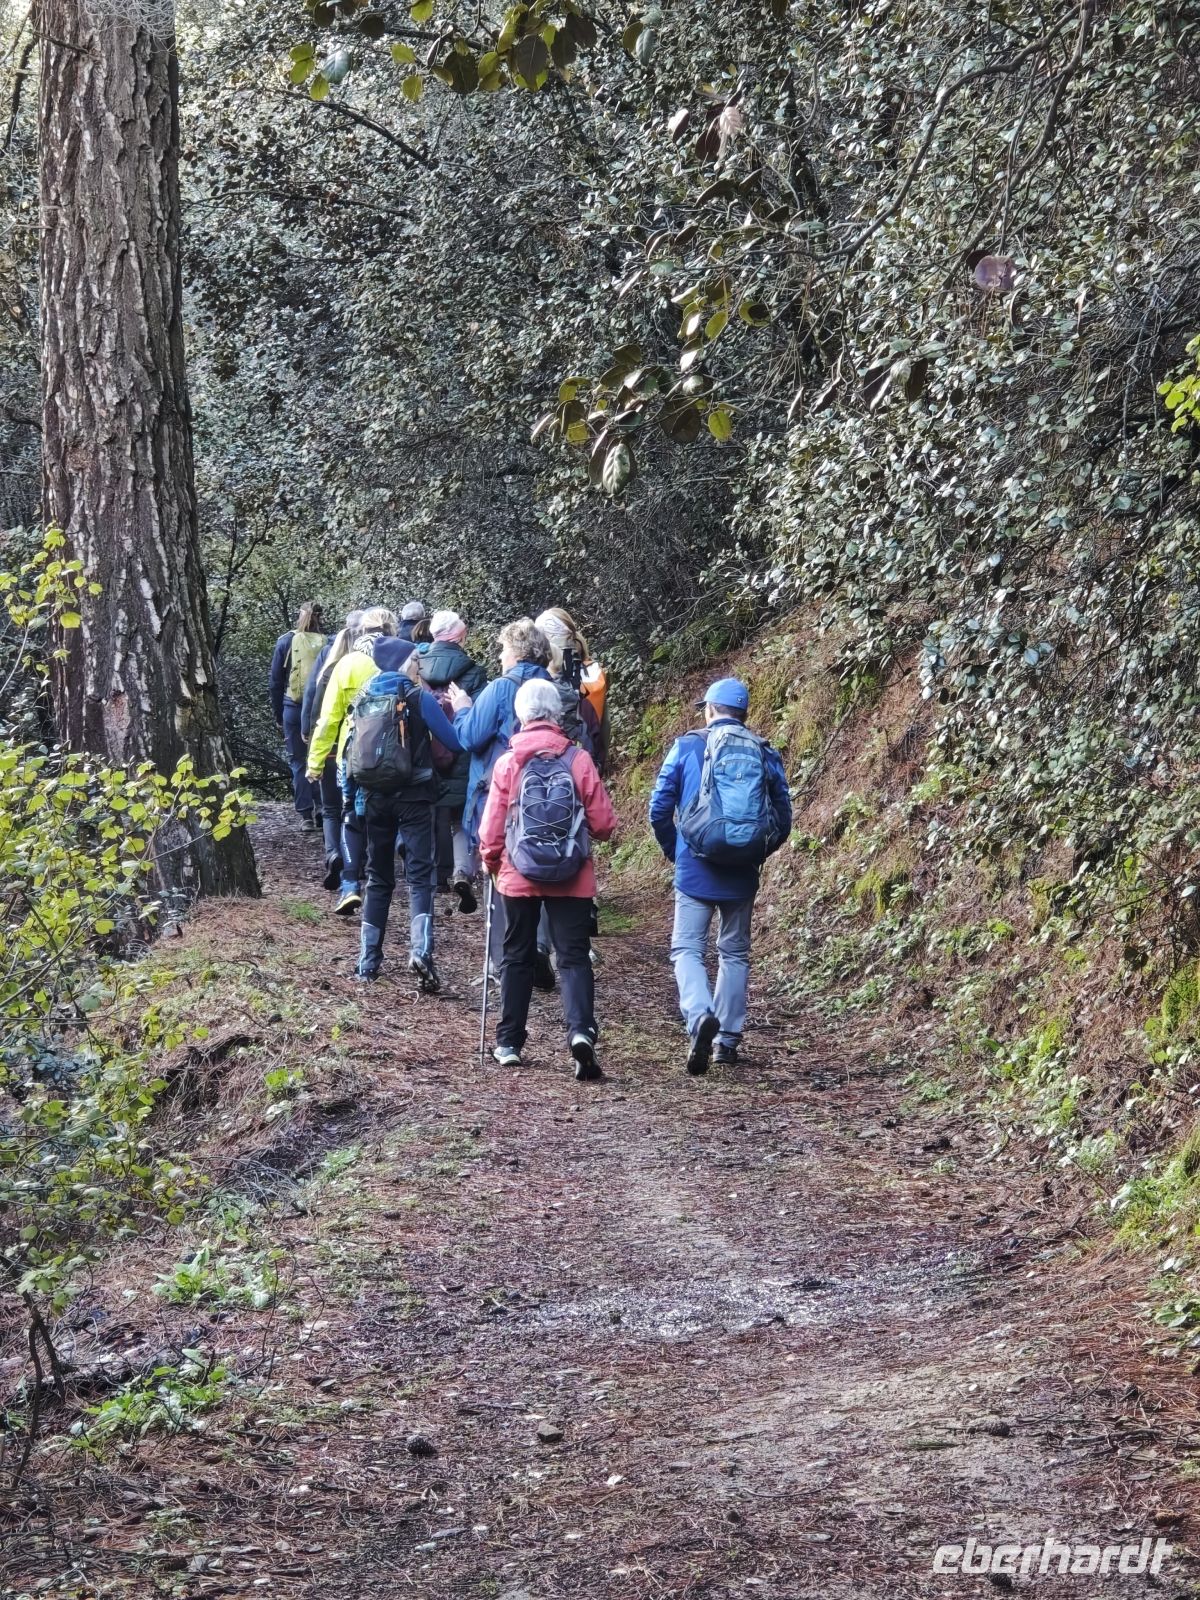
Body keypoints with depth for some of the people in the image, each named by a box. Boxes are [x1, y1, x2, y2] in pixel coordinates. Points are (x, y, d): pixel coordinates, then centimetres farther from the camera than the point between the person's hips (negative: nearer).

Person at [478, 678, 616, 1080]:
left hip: (519, 877, 0)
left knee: (517, 957, 13)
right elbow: (604, 824, -3)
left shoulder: (508, 763, -6)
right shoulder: (579, 760, -6)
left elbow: (492, 827, -3)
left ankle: (509, 1043, 18)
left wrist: (490, 860, 17)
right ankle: (580, 1030, -19)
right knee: (574, 956, 2)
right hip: (572, 880, 0)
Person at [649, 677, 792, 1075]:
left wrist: (673, 850, 15)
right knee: (735, 953, 16)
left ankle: (700, 1016, -24)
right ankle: (728, 1040, 19)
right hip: (742, 877, 3)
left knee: (687, 949, 3)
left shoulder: (687, 747, -2)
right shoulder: (766, 755, 5)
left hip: (696, 872, -3)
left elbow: (659, 808, -2)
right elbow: (783, 821, 6)